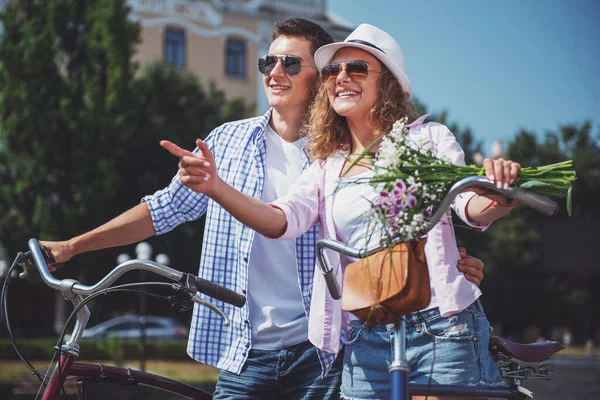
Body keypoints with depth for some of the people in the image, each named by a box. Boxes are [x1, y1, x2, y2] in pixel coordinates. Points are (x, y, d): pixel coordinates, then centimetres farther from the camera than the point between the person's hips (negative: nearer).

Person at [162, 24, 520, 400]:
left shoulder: (428, 138, 5)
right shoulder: (326, 168, 13)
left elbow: (472, 207, -7)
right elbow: (282, 220, -4)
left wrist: (497, 197, -32)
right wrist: (215, 187, -20)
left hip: (441, 329, -3)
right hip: (366, 342, 3)